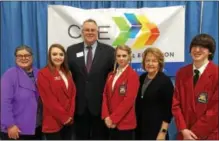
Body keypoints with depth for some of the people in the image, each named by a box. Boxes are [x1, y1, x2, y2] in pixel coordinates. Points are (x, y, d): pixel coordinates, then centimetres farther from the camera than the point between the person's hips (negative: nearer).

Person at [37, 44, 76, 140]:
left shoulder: (67, 73, 13)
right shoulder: (43, 74, -8)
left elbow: (73, 94, 9)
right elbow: (49, 99, -13)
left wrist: (70, 115, -3)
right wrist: (63, 117, -11)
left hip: (68, 120, 6)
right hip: (53, 122, -6)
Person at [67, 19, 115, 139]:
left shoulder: (109, 51, -1)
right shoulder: (71, 50, 4)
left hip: (101, 104, -1)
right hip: (79, 105, 2)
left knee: (100, 137, 12)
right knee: (81, 137, 15)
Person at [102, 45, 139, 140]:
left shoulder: (133, 75, -9)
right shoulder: (111, 75, 12)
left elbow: (129, 100, -16)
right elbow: (105, 95, 7)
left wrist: (114, 118, -15)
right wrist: (106, 116, -6)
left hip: (125, 122, -6)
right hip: (111, 122, 6)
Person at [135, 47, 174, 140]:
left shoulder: (165, 81, -11)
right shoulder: (142, 78, 6)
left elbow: (168, 109, -12)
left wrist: (163, 132, -15)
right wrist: (136, 125, 14)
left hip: (156, 130, -6)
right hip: (140, 128, 6)